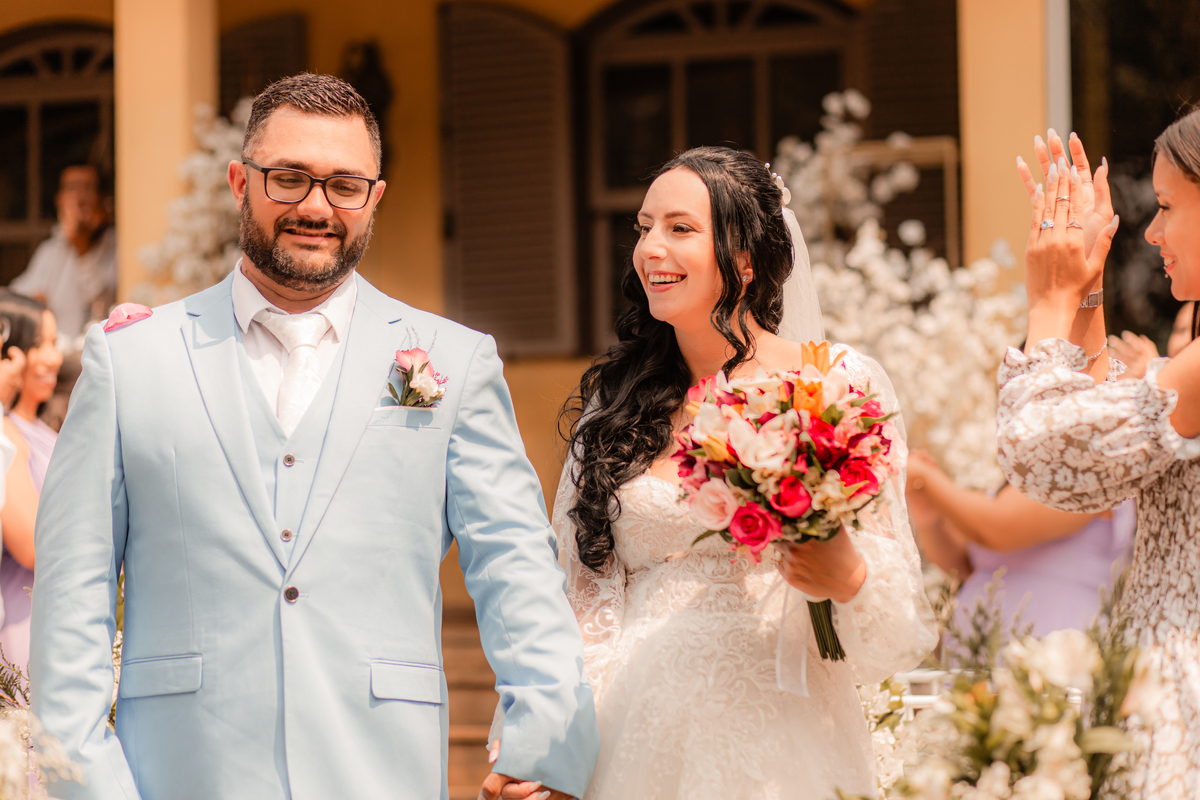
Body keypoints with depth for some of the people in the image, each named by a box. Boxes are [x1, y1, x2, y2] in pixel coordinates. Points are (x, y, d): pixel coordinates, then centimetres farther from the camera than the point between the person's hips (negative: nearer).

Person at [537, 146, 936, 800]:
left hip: (776, 734, -2)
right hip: (639, 739, 3)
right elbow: (582, 603, 6)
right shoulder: (615, 403, 9)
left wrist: (848, 578, -24)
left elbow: (900, 629, -2)